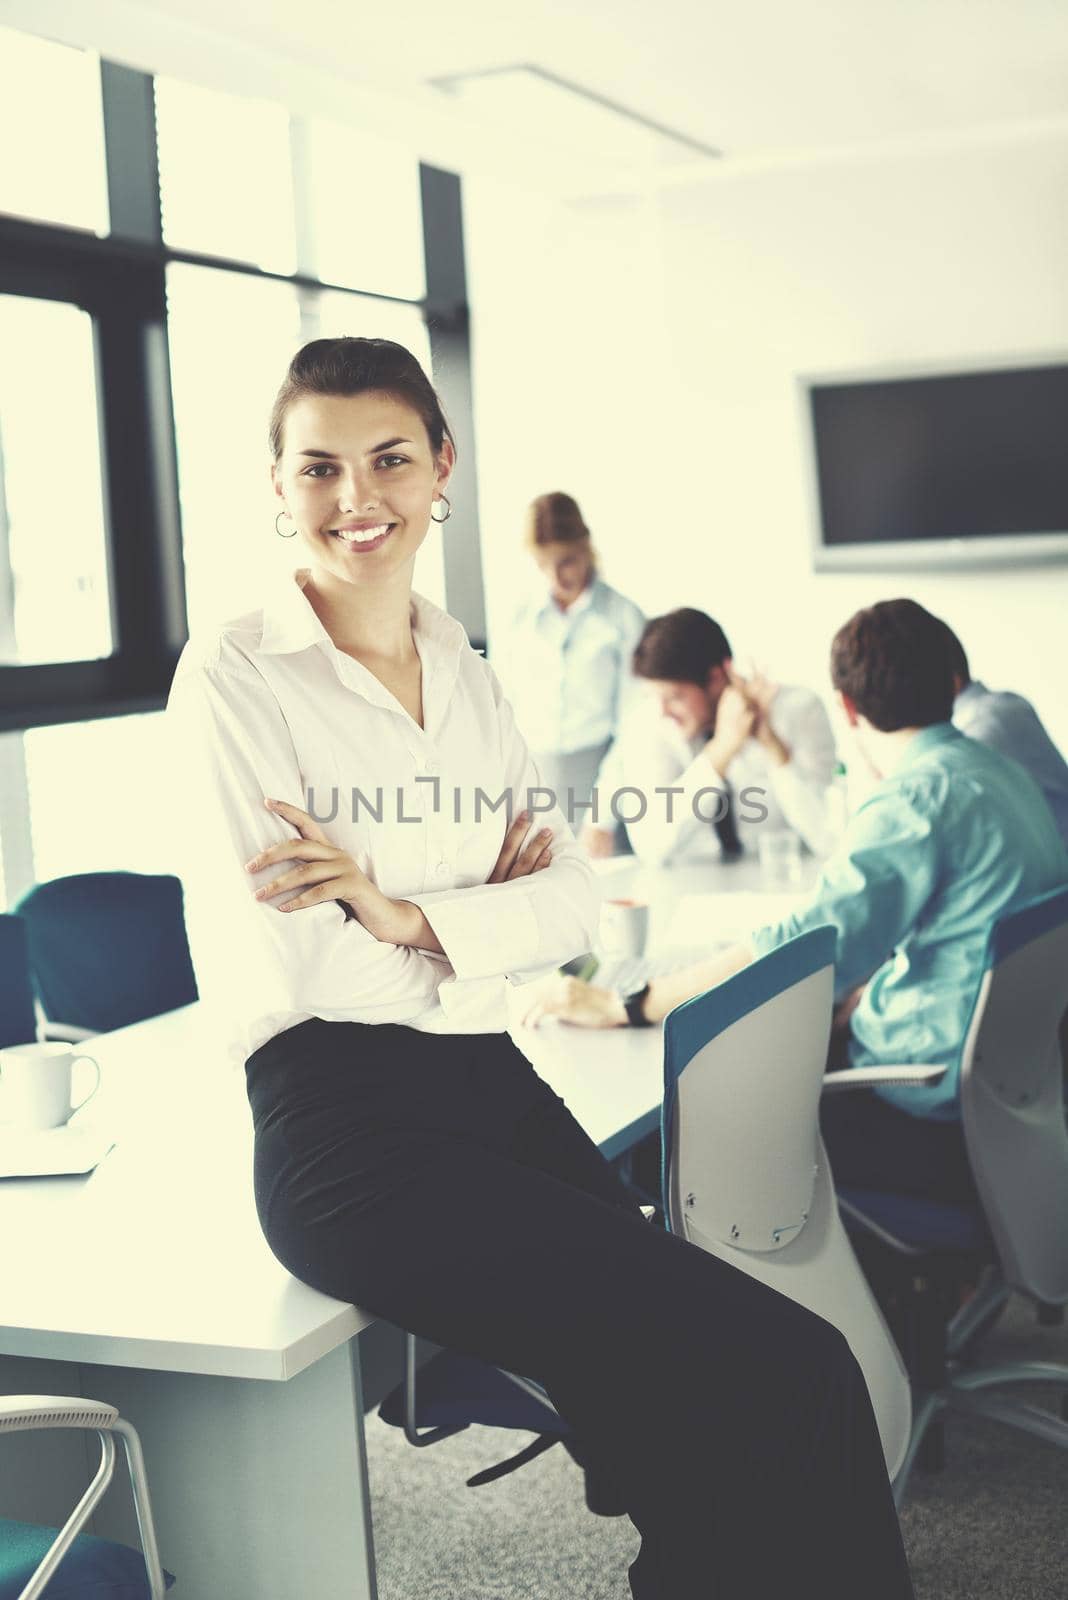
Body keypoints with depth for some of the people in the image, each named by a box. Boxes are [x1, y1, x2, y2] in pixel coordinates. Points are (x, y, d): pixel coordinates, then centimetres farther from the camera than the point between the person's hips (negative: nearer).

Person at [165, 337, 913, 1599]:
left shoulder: (465, 673, 17)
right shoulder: (235, 675, -3)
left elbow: (573, 900, 9)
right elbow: (280, 967, -11)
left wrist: (413, 916, -8)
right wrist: (493, 904, -2)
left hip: (495, 1091, 6)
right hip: (349, 1127, -6)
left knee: (719, 1480, -12)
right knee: (792, 1378, -19)